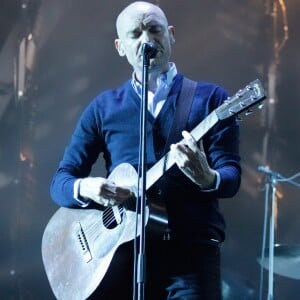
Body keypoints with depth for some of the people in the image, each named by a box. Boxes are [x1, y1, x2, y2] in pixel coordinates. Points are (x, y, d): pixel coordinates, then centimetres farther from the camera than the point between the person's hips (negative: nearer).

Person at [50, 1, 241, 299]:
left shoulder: (209, 98, 7)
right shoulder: (103, 107, 13)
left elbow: (231, 177, -1)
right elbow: (60, 181, 11)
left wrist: (207, 179, -24)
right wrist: (86, 188, -12)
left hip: (191, 248, -2)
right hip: (123, 245, 2)